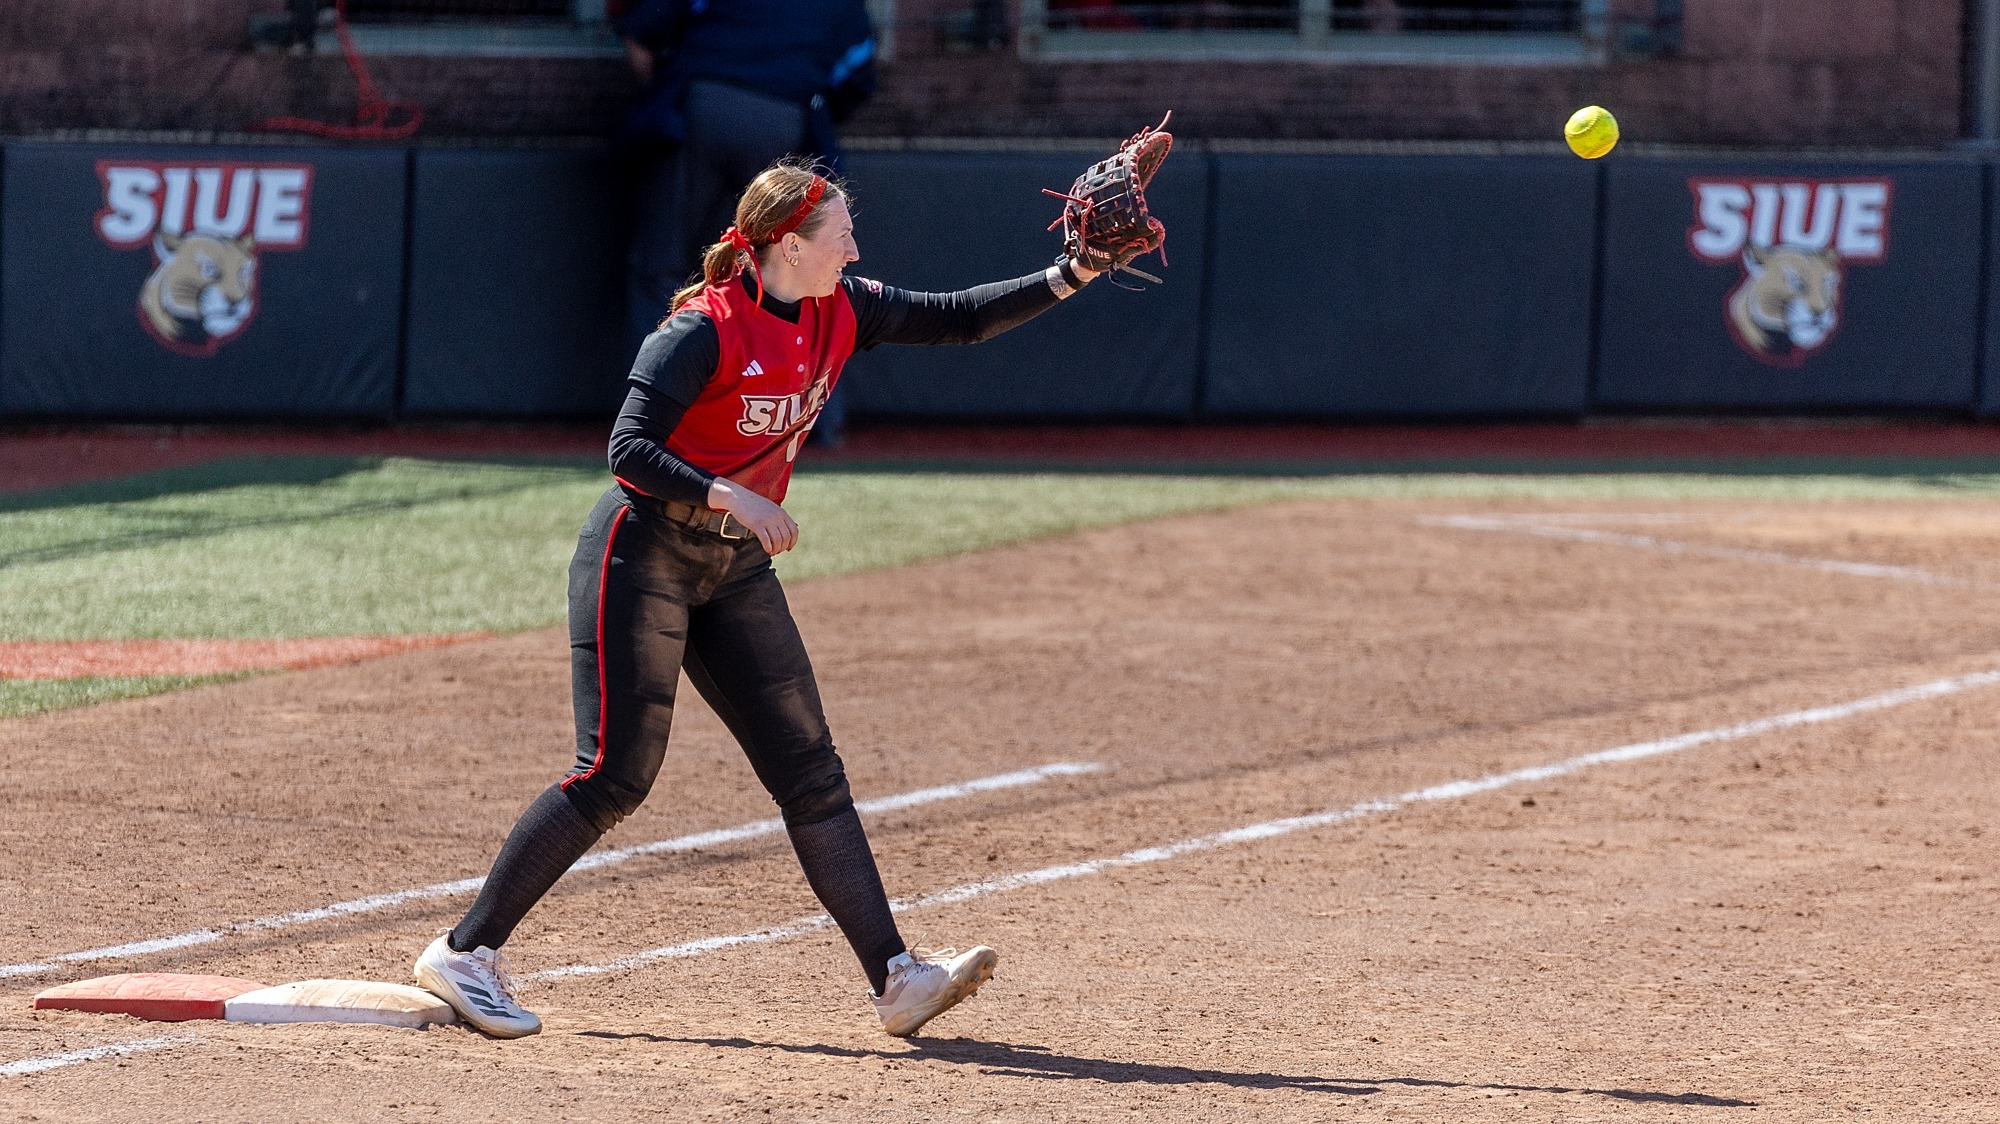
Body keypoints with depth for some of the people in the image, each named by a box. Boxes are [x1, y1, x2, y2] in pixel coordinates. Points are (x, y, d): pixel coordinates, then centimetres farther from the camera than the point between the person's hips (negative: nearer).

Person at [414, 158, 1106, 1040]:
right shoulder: (706, 332, -19)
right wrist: (733, 497, -33)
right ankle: (464, 952, -4)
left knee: (809, 771, 2)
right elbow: (631, 451, -24)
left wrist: (1068, 279, -3)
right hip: (642, 557, -8)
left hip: (735, 569, 8)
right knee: (616, 773, -12)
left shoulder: (840, 315, 3)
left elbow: (959, 318, 8)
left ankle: (895, 978, -1)